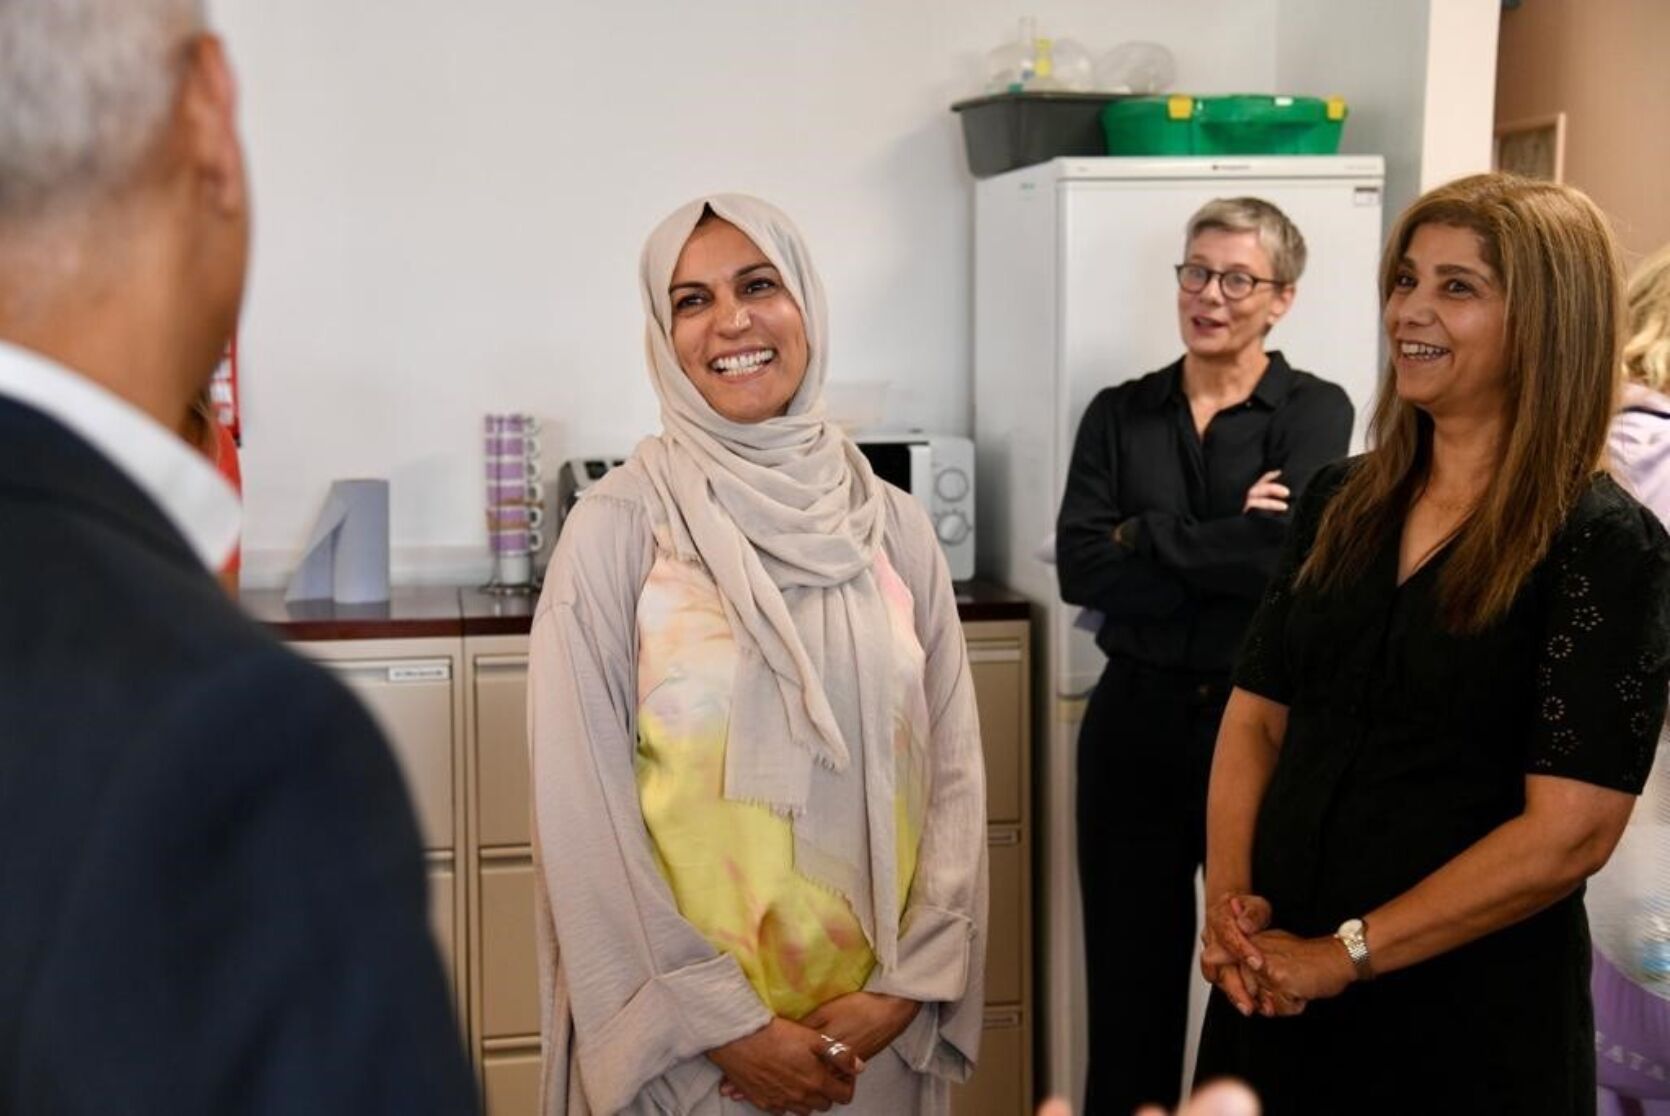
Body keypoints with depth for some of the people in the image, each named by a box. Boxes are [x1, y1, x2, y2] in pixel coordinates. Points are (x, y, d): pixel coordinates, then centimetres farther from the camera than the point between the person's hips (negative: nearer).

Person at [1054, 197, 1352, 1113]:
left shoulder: (1313, 411, -3)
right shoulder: (1119, 413, 5)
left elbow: (1291, 548, -21)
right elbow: (1079, 568, -8)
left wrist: (1144, 535, -11)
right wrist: (1230, 558, -15)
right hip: (1136, 718, 3)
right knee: (1128, 969, 11)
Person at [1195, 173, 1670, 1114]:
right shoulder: (1341, 501, 5)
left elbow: (1569, 833, -17)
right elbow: (1255, 720, 7)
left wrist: (1344, 953, -16)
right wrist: (1229, 902, -8)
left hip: (1467, 1016, -5)